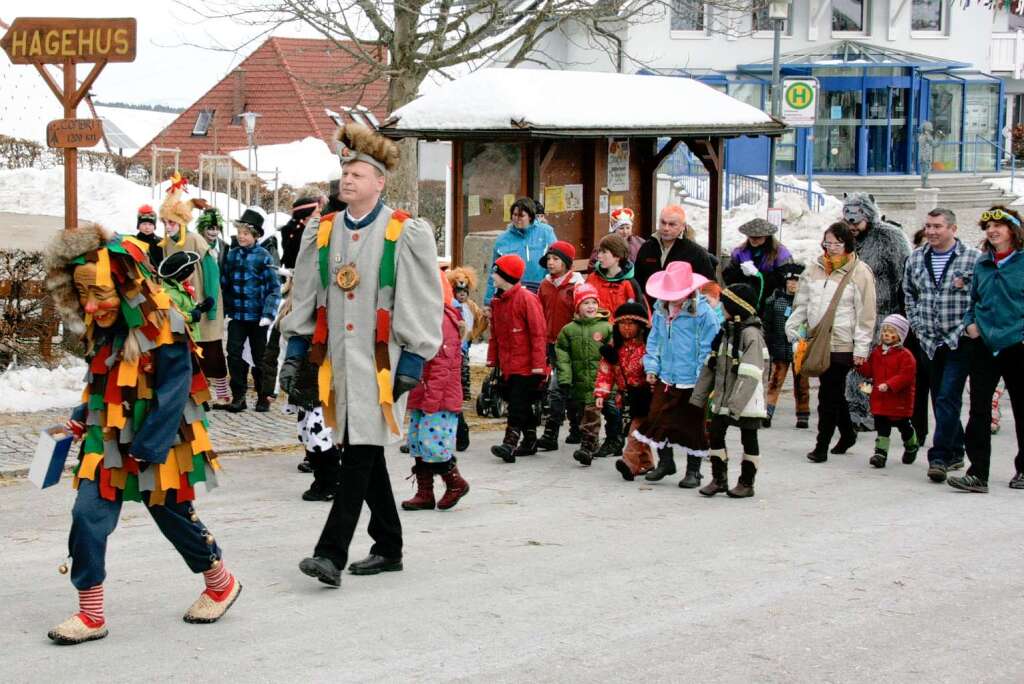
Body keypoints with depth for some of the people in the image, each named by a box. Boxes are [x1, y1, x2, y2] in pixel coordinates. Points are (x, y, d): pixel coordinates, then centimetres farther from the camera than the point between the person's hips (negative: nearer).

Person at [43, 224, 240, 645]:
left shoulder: (163, 329, -21)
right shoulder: (100, 328, 3)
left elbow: (172, 395, -21)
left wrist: (147, 448, -22)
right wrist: (81, 420, 7)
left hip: (159, 446, -6)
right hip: (108, 441, 6)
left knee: (176, 518, 10)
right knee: (87, 516, -7)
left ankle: (221, 584, 36)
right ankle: (90, 614, 2)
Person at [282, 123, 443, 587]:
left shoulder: (405, 234, -5)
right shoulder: (322, 233, 11)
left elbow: (422, 303, -6)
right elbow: (305, 297, 17)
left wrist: (413, 361, -11)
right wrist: (294, 352, 11)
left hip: (380, 363, -6)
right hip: (339, 361, 6)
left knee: (361, 456, -10)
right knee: (367, 457, 12)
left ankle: (331, 555, -14)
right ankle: (388, 548, 23)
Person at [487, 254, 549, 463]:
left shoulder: (526, 299, -13)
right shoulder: (497, 301, 11)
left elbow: (538, 333, -14)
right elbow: (495, 334, 18)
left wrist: (538, 365, -17)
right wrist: (492, 360, 13)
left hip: (525, 366, -8)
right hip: (507, 365, 8)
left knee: (517, 405, -11)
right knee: (522, 406, 15)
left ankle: (510, 444, -17)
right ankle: (529, 441, 26)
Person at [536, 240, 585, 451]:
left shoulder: (576, 285, -9)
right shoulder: (545, 285, 9)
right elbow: (540, 316, 13)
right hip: (552, 344, 6)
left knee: (556, 389, -11)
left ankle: (550, 435, -10)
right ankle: (576, 429, 27)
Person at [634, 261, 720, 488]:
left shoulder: (703, 314, -14)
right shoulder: (661, 311, 2)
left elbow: (708, 349, -12)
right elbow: (654, 340, 13)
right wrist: (651, 366, 4)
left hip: (691, 382, -5)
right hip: (665, 378, 5)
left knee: (692, 426, 6)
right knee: (658, 418, 9)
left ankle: (693, 470, 21)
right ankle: (665, 462, 29)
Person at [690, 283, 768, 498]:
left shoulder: (751, 334, -16)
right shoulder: (725, 331, 10)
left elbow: (750, 375, -23)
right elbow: (710, 366, 14)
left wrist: (736, 404, -27)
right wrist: (698, 397, 11)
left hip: (747, 400, -8)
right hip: (722, 398, 8)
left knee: (748, 439, 4)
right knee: (715, 435, 7)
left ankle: (747, 483, 14)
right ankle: (719, 479, 19)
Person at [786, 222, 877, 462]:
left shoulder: (859, 272, -6)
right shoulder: (815, 269, 11)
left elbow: (865, 313, -8)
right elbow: (802, 303, 19)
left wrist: (861, 347, -11)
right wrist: (793, 327, 9)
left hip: (841, 345, -6)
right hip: (817, 342, 6)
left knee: (829, 395, -6)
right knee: (834, 393, 16)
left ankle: (822, 446, 1)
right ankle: (847, 433, 34)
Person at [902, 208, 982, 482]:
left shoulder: (974, 258, -6)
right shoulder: (915, 259, 9)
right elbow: (909, 294, 19)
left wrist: (969, 327, -11)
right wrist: (918, 325, 9)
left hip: (960, 343, -6)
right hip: (929, 343, 6)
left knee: (947, 400, -13)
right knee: (940, 400, 13)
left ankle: (939, 457, -13)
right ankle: (955, 452, 26)